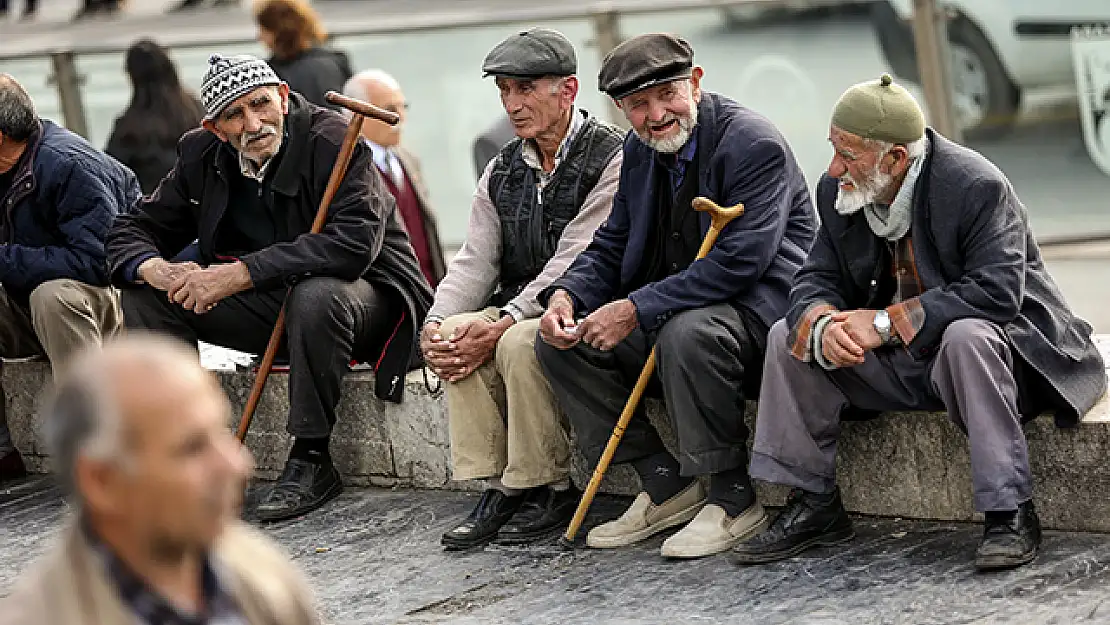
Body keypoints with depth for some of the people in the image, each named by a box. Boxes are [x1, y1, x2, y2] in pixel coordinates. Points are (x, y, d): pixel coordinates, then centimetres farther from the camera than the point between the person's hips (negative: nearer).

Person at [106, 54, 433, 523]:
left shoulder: (332, 141, -22)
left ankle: (311, 460, -25)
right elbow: (134, 230, 3)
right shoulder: (202, 155, -2)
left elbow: (354, 243, -35)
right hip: (270, 303, 6)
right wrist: (158, 271, -24)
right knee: (145, 293, -8)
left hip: (367, 295, -6)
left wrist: (239, 273, -37)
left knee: (317, 296, -40)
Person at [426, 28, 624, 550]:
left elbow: (573, 265, -20)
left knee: (520, 342, -33)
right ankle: (497, 487, -16)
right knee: (456, 336, -21)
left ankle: (550, 490, -18)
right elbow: (475, 262, 5)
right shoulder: (503, 172, 12)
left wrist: (501, 325, -28)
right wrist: (436, 323, -15)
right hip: (517, 309, 7)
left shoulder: (611, 159, -11)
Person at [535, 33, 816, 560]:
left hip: (758, 306, -9)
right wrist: (566, 294, -8)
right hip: (675, 310, 9)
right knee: (560, 340, -3)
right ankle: (665, 485, -1)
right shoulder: (639, 152, 9)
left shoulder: (755, 145, -18)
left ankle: (733, 499, -21)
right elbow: (611, 247, 15)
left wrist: (637, 309, -28)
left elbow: (738, 261, -27)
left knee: (687, 333, -39)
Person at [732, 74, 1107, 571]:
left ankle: (1010, 513, -32)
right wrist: (823, 325, -27)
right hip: (904, 363, 7)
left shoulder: (977, 187, -23)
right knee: (790, 335, -6)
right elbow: (817, 280, -1)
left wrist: (886, 323, -32)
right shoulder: (839, 193, -3)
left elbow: (996, 293, -31)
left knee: (967, 337, -39)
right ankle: (814, 507, 0)